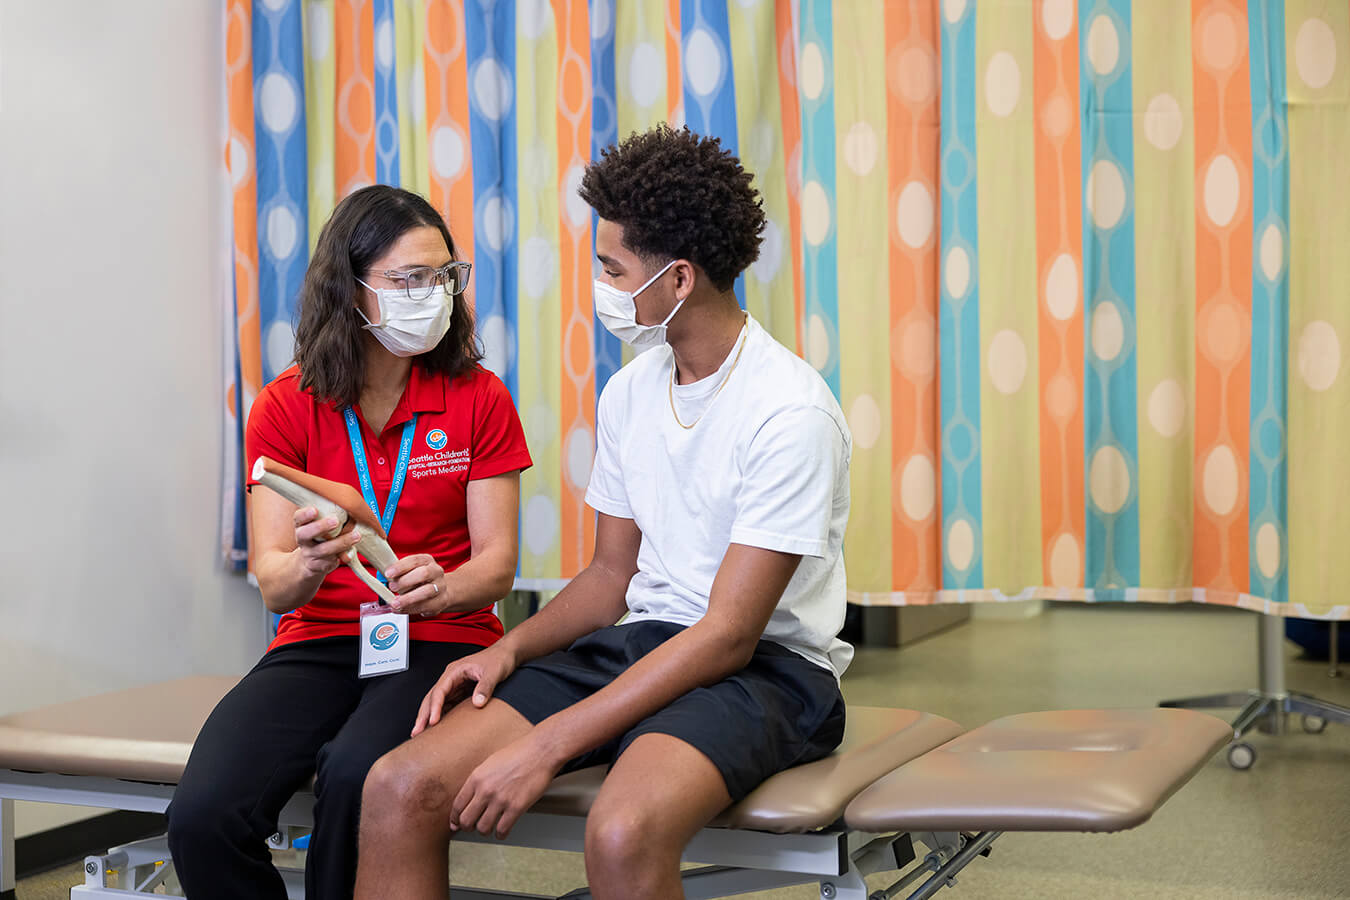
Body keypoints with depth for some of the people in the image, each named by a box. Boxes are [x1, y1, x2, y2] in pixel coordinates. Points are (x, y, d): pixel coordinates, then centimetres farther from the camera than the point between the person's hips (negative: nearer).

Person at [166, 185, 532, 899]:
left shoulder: (479, 399, 3)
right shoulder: (285, 407, 4)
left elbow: (497, 564, 0)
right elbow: (273, 586, -2)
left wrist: (438, 586, -24)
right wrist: (308, 564, -28)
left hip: (441, 640, -1)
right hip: (317, 643, 1)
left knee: (358, 776, -35)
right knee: (203, 813, -27)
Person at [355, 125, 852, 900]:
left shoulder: (789, 410, -16)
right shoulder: (630, 392, 10)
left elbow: (729, 633, -19)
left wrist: (547, 745, -23)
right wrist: (510, 649, -3)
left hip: (764, 667, -6)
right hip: (642, 642, 7)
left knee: (623, 832, -38)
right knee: (399, 787, -14)